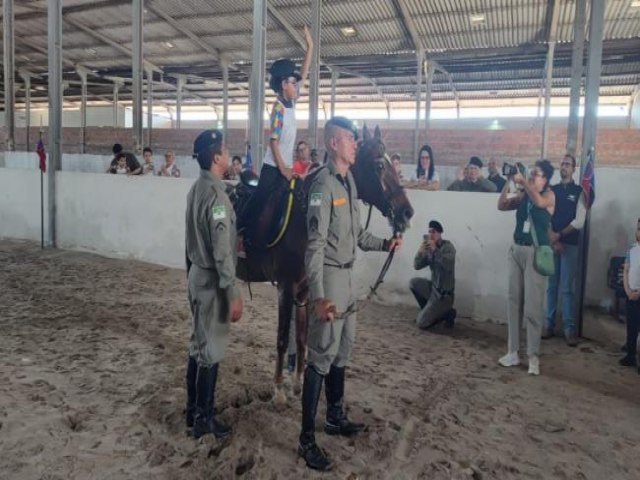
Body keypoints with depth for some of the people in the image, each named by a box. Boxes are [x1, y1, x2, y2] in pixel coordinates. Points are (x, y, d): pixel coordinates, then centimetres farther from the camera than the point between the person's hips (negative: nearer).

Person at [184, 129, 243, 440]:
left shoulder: (196, 189, 8)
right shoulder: (215, 193, -21)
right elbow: (221, 250, -24)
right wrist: (233, 294, -21)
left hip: (197, 274, 9)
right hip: (212, 281, -9)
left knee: (198, 345, 18)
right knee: (211, 351, 3)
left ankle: (193, 410, 31)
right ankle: (203, 419, 16)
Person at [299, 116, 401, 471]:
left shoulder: (349, 181, 9)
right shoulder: (324, 184, -18)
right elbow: (315, 244, -24)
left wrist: (384, 244, 14)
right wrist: (318, 295, -28)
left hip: (348, 274, 9)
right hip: (329, 276, -9)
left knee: (342, 350, 19)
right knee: (322, 355, -2)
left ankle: (335, 417, 38)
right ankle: (307, 439, 12)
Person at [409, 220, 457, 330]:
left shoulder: (448, 246, -13)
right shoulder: (429, 250, 4)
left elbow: (448, 265, -30)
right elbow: (416, 266, -3)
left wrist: (435, 249, -34)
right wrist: (421, 251, -19)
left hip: (444, 294, -7)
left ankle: (447, 313, 11)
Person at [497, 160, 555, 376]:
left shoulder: (549, 195, -3)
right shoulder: (522, 195, 10)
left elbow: (539, 202, -24)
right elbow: (502, 205, 1)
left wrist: (523, 181, -19)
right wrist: (508, 182, -6)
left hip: (536, 252, -5)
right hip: (516, 250, 5)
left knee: (532, 305, -6)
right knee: (514, 301, 6)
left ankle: (533, 356, 1)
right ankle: (513, 352, 14)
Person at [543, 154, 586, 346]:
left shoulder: (579, 191, 2)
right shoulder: (551, 190, 9)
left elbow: (579, 222, -5)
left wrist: (559, 235, -8)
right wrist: (553, 240, -10)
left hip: (570, 244, -2)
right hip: (551, 243, 2)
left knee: (567, 288, -2)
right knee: (551, 286, 7)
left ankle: (569, 329, 4)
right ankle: (549, 324, 14)